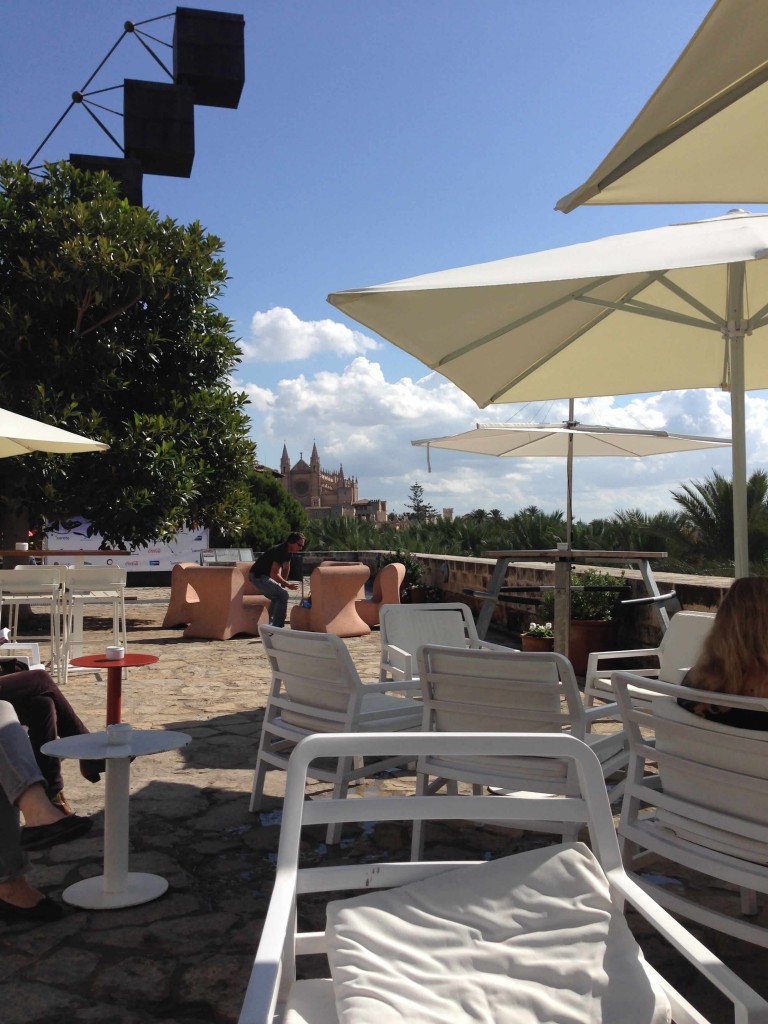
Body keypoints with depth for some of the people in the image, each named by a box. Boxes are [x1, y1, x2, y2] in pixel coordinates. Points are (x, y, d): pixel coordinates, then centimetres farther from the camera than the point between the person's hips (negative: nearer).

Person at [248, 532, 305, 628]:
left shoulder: (288, 551, 6)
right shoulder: (280, 551, -25)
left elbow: (286, 568, 19)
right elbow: (274, 574, -28)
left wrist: (283, 585, 18)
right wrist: (287, 585, -20)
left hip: (263, 575, 11)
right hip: (258, 576, -11)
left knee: (277, 597, 21)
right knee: (283, 595, -17)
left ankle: (272, 625, 27)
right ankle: (277, 626, -13)